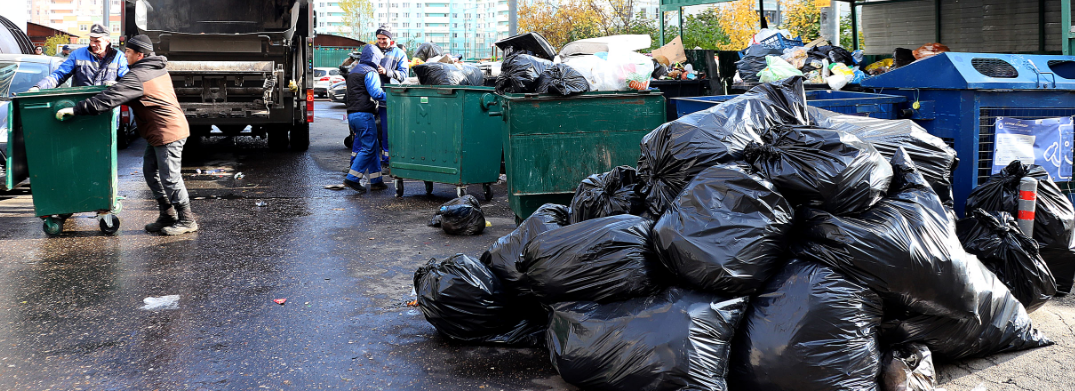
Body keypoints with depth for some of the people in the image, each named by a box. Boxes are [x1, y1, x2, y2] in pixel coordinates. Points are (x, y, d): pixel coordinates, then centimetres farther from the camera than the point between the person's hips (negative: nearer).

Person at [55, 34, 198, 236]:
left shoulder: (137, 77, -17)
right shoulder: (157, 69, 13)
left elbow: (108, 99, -22)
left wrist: (76, 109, -19)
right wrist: (116, 85, 27)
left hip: (167, 133, -11)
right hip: (159, 132, 11)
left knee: (169, 177, -5)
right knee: (150, 172, 15)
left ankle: (187, 220, 4)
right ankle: (168, 216, 19)